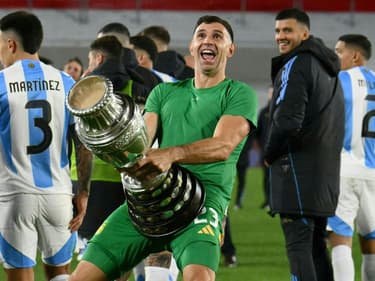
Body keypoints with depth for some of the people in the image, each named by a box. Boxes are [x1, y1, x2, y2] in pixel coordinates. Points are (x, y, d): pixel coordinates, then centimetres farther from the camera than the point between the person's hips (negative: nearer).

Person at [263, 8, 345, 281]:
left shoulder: (295, 65, -10)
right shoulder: (327, 69, 18)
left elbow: (287, 120, -20)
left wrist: (270, 155, -4)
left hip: (299, 167, -9)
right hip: (326, 170, 9)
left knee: (298, 243, -11)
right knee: (316, 244, 12)